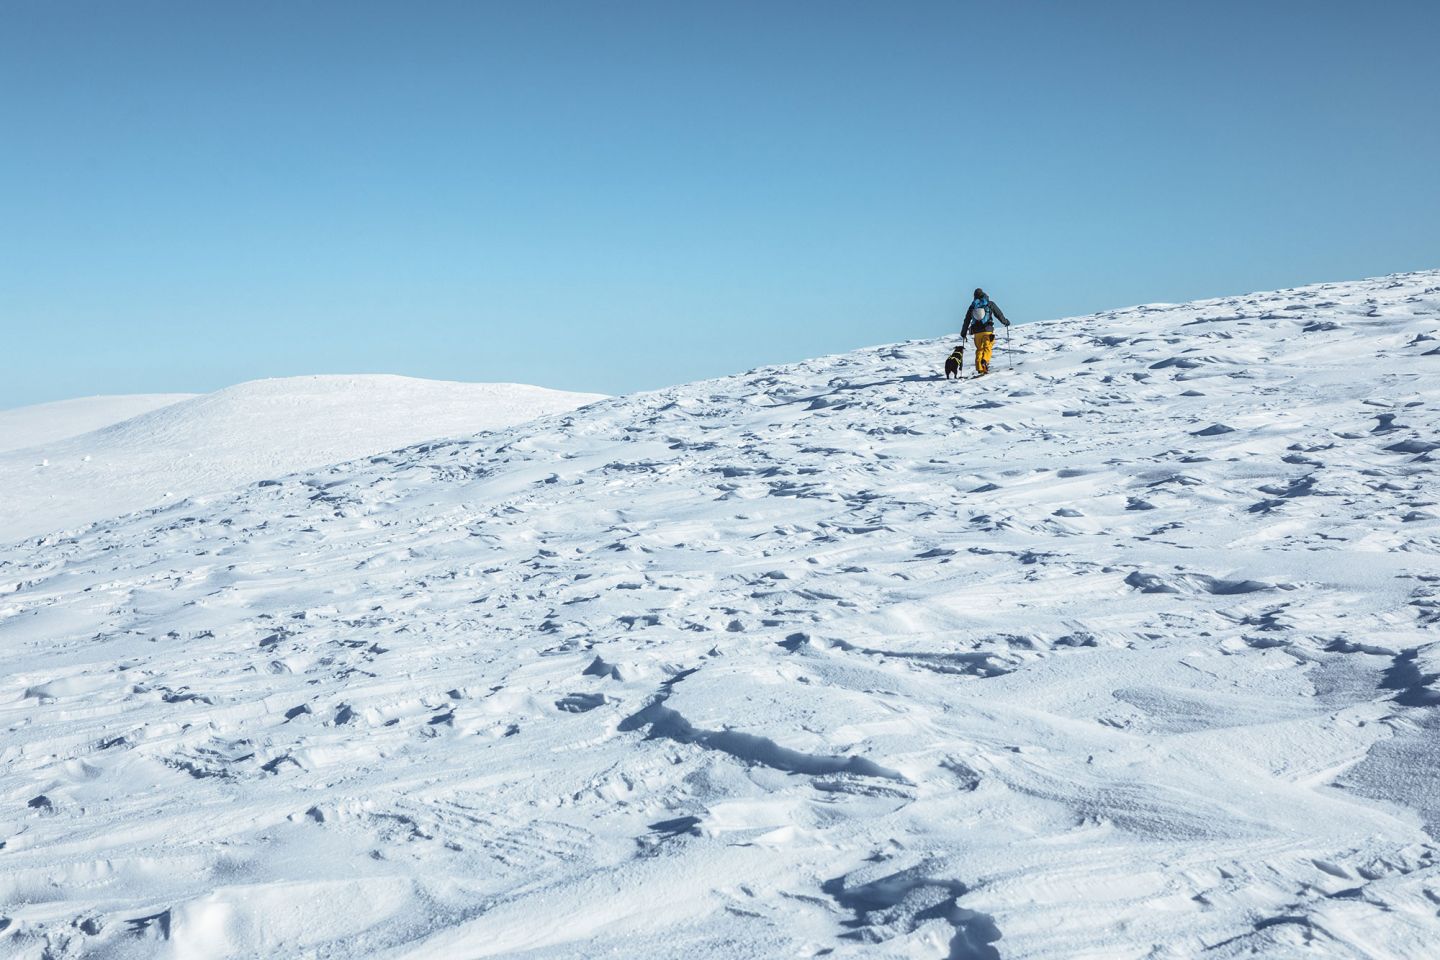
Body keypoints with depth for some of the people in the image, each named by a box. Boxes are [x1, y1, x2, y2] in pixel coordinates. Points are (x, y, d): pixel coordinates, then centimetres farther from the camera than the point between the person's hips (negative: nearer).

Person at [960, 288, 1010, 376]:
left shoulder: (972, 306, 11)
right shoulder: (990, 304, 4)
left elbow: (967, 320, 14)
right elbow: (999, 314, 10)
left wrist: (963, 332, 23)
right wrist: (1005, 321, 27)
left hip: (977, 331, 2)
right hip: (988, 330, -2)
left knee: (979, 349, 10)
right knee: (987, 348, 0)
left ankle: (979, 369, 0)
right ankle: (985, 361, -29)